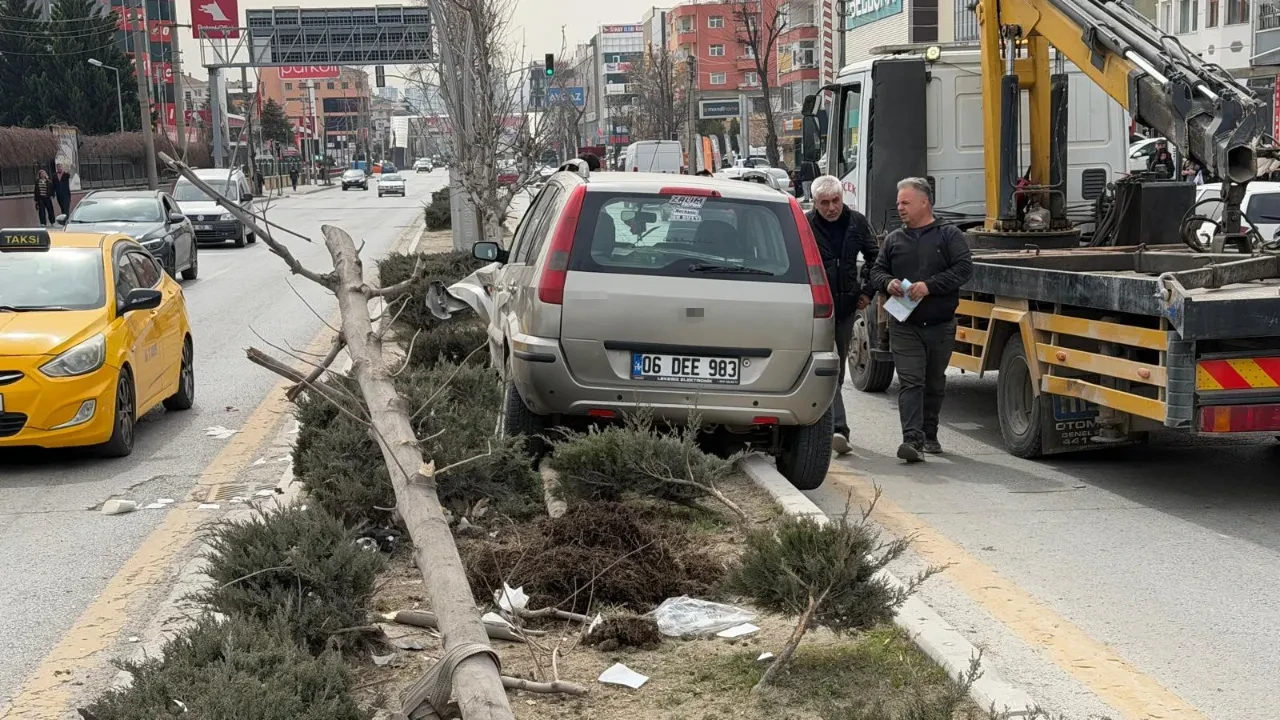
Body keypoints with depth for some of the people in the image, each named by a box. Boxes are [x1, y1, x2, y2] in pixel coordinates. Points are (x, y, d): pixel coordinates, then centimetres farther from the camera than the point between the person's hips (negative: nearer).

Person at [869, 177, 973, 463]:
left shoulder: (949, 235, 1)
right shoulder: (894, 239, 11)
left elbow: (964, 268, -10)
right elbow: (877, 271, 14)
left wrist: (929, 285, -20)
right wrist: (888, 282, -10)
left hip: (941, 325, -1)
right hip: (904, 326, 1)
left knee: (935, 383, 13)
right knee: (910, 382, -11)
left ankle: (929, 435, 28)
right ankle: (912, 439, -18)